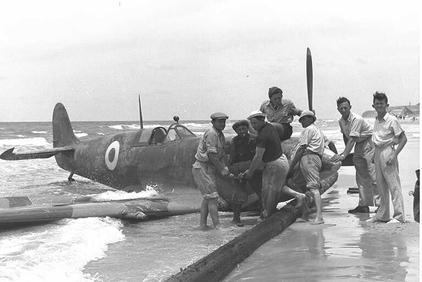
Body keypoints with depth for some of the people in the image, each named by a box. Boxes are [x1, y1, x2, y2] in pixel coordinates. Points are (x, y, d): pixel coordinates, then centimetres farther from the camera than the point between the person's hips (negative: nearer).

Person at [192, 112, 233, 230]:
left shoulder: (221, 136, 12)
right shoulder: (211, 134, -18)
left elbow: (222, 155, 10)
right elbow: (212, 155, -21)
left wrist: (225, 169, -4)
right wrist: (222, 169, -14)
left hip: (209, 169, 10)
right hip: (202, 168, -10)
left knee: (207, 197, 15)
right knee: (212, 196, -10)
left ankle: (202, 224, 22)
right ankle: (217, 225, -8)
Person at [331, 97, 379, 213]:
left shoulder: (356, 119, -25)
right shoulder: (341, 121, 1)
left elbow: (352, 139, -30)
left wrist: (344, 155, -35)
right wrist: (345, 151, 18)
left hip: (369, 142, -8)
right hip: (359, 145, 9)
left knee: (373, 174, -12)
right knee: (361, 176, 8)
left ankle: (380, 203, -9)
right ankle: (363, 205, 13)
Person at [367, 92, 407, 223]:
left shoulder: (392, 120, -11)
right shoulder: (376, 120, 11)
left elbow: (403, 139, -12)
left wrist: (394, 155, -19)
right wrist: (375, 154, 15)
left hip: (387, 152, -8)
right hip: (377, 152, 8)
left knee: (394, 185, -6)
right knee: (381, 185, 12)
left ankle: (399, 216, -3)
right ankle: (383, 215, 20)